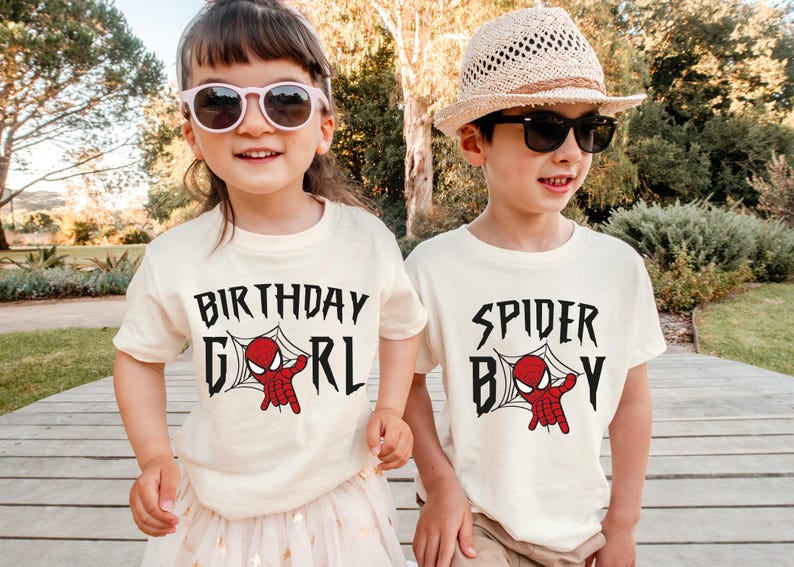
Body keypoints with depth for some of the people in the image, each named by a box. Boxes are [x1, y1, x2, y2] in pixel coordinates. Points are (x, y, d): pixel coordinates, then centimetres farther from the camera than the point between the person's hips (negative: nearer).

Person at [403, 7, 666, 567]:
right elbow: (408, 379, -4)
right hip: (472, 520, -2)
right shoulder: (435, 266, -16)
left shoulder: (620, 265, -9)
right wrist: (440, 483, -9)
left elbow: (631, 401, 0)